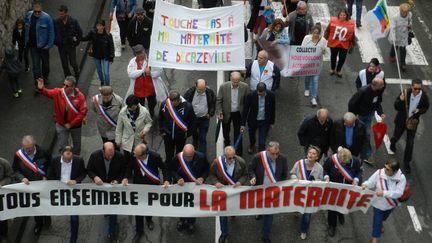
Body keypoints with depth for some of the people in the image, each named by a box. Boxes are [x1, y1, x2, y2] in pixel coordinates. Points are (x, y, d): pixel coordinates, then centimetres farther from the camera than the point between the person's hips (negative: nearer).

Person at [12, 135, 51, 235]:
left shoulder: (42, 152, -19)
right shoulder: (18, 155, -17)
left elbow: (50, 166, -2)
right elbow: (15, 170, -5)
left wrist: (46, 176, -14)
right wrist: (22, 178, -23)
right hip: (29, 185, 1)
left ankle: (46, 217, 49)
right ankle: (38, 223, 43)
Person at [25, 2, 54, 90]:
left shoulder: (46, 18, -17)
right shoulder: (28, 15, -4)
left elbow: (51, 32, -12)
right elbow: (26, 29, 9)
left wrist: (49, 45, -13)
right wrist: (27, 42, 10)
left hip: (43, 46, -2)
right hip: (33, 46, 2)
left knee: (45, 63, 18)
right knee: (36, 66, 0)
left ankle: (45, 77, 43)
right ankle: (38, 85, 5)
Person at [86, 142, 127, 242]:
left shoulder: (120, 157, -25)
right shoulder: (95, 156, -25)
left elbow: (123, 171, -8)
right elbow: (89, 170, -11)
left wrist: (118, 180, -24)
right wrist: (95, 177, -31)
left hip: (114, 185, -1)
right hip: (100, 185, 2)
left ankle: (112, 233, 19)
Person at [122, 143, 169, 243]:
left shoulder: (155, 157, -31)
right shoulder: (133, 156, -29)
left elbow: (164, 168, -13)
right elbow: (129, 167, -8)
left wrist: (166, 180, -25)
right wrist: (126, 178, -24)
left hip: (152, 185, 0)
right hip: (138, 184, 0)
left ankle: (149, 219, 58)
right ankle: (139, 231, 28)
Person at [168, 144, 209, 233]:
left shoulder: (201, 157, -23)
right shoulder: (177, 158, -26)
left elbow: (206, 169, -6)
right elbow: (171, 169, -10)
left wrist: (202, 178, -23)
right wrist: (178, 178, -26)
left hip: (196, 185, 0)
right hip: (182, 185, 0)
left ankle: (191, 223, 45)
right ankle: (182, 220, 53)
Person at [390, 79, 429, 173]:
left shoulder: (424, 96, -18)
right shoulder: (405, 93, -25)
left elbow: (425, 108, 2)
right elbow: (396, 107, -18)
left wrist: (419, 111, -20)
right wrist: (401, 100, -39)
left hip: (413, 122, 1)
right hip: (401, 120, -1)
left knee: (410, 143, 5)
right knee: (396, 136, 22)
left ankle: (406, 162, 21)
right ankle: (392, 143, 59)